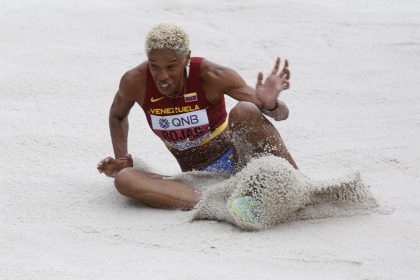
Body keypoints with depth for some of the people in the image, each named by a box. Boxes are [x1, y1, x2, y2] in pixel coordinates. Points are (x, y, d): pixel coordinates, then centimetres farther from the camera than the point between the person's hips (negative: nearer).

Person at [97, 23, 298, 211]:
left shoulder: (211, 76, -18)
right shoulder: (135, 82, -11)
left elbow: (281, 114, -15)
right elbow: (117, 115, 16)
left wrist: (270, 104, -40)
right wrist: (121, 158, 0)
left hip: (234, 158, -3)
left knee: (245, 110, -32)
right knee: (124, 179, -26)